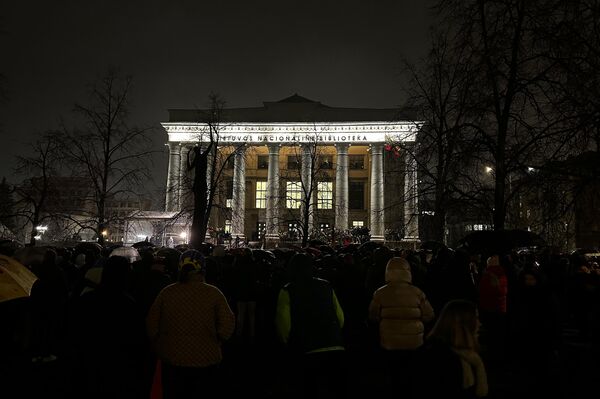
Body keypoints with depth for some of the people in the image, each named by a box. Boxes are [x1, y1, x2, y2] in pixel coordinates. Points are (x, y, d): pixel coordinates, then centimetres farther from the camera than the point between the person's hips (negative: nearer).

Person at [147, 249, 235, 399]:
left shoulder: (166, 292, -9)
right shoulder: (214, 293, -14)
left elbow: (152, 325, -2)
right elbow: (227, 326, -15)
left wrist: (158, 347, 14)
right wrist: (214, 342, 4)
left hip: (172, 360, 2)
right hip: (205, 361, -1)